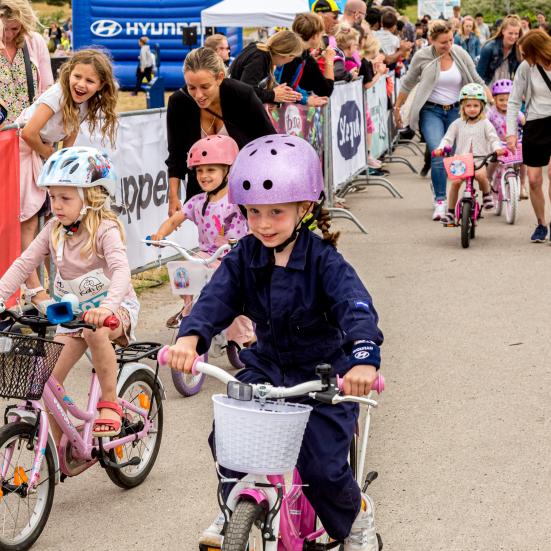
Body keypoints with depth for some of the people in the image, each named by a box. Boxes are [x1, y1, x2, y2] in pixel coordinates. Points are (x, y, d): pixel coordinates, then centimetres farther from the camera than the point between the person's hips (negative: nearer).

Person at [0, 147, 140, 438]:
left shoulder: (105, 229, -20)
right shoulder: (54, 229, -3)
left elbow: (121, 270, -35)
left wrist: (107, 307, -53)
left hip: (115, 307, -5)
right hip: (73, 310, 5)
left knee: (95, 332, -40)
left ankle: (110, 403, -20)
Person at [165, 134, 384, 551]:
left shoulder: (323, 260, -19)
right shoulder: (245, 257, -6)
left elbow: (355, 305, -34)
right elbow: (216, 298, -19)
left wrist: (364, 356, -54)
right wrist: (190, 337, -41)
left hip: (323, 372, -4)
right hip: (267, 366, 4)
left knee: (322, 467, -11)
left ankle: (355, 515, 23)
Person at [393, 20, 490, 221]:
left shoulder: (461, 55, -2)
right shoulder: (422, 57, -7)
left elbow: (477, 81, 5)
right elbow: (407, 84, 7)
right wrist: (397, 108, 12)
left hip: (456, 111, 3)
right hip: (431, 111, -3)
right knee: (438, 155, -18)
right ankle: (440, 201, -12)